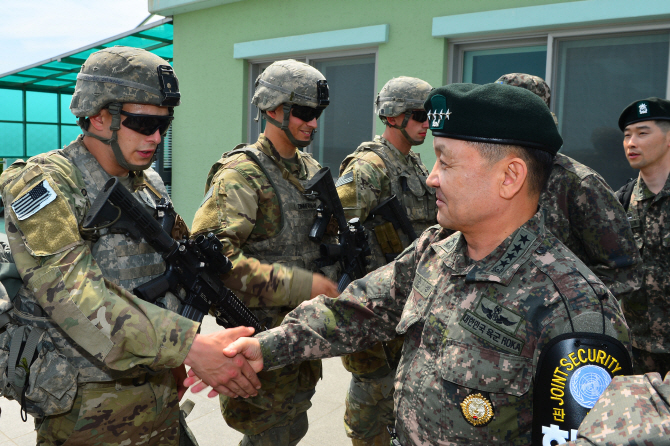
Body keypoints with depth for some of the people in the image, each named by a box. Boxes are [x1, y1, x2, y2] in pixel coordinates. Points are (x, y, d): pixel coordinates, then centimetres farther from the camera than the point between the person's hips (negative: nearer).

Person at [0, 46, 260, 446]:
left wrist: (174, 358, 11)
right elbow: (74, 296, -28)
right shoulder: (42, 185, -16)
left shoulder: (149, 184, 7)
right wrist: (189, 345, -34)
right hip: (86, 413, -6)